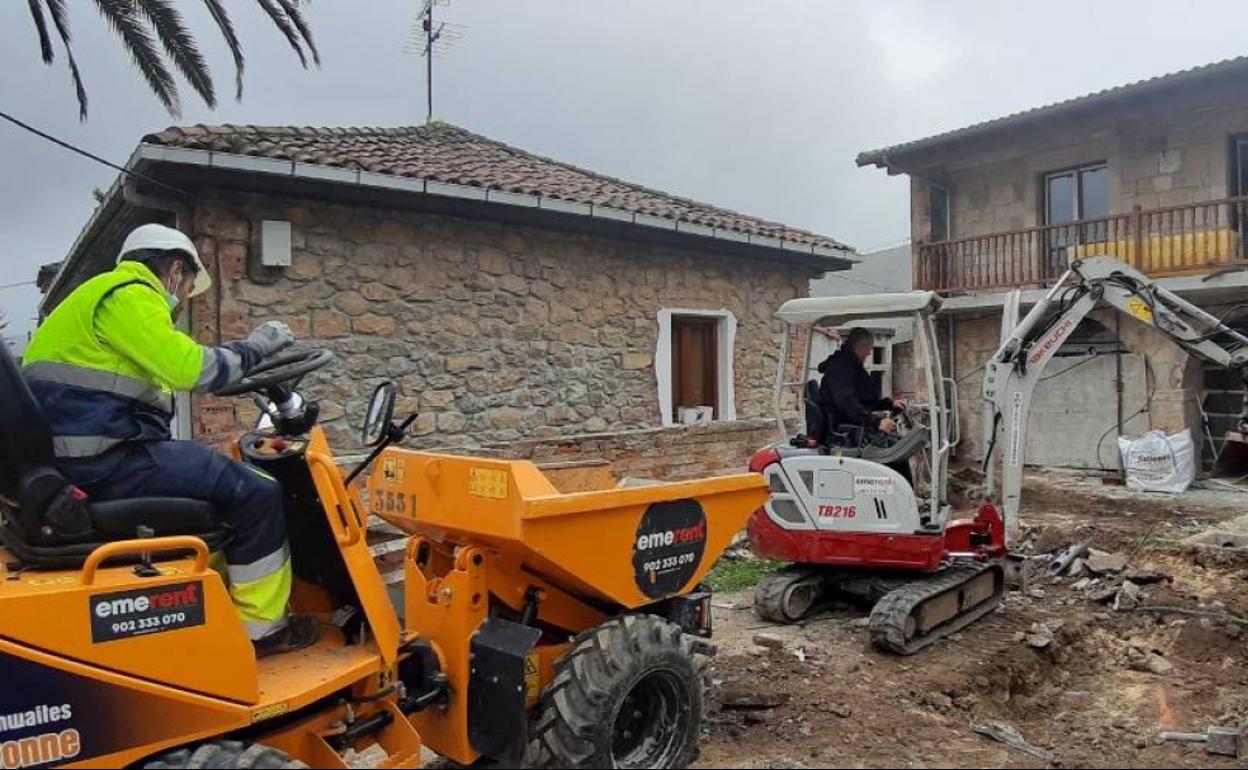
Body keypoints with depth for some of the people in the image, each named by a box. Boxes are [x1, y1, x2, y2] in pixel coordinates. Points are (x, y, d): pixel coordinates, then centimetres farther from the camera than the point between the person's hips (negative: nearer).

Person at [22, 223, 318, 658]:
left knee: (218, 484, 25)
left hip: (81, 455, 11)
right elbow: (188, 368, -20)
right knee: (256, 493, -11)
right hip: (101, 458, -11)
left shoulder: (106, 295, 25)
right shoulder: (128, 294, -8)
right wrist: (254, 347, -6)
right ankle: (262, 628, 0)